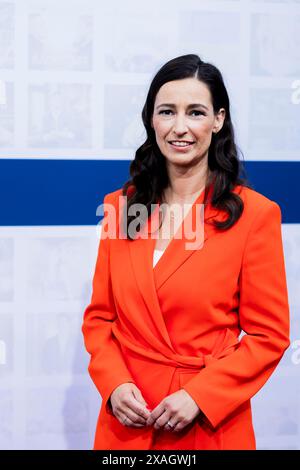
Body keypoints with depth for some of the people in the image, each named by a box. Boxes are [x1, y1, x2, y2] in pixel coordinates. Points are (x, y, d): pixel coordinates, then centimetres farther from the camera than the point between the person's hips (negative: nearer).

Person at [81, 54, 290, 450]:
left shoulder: (254, 213, -9)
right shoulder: (121, 205, 2)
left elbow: (269, 334, -7)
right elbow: (99, 316, 6)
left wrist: (198, 396, -16)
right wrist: (114, 384, -9)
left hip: (209, 423, -3)